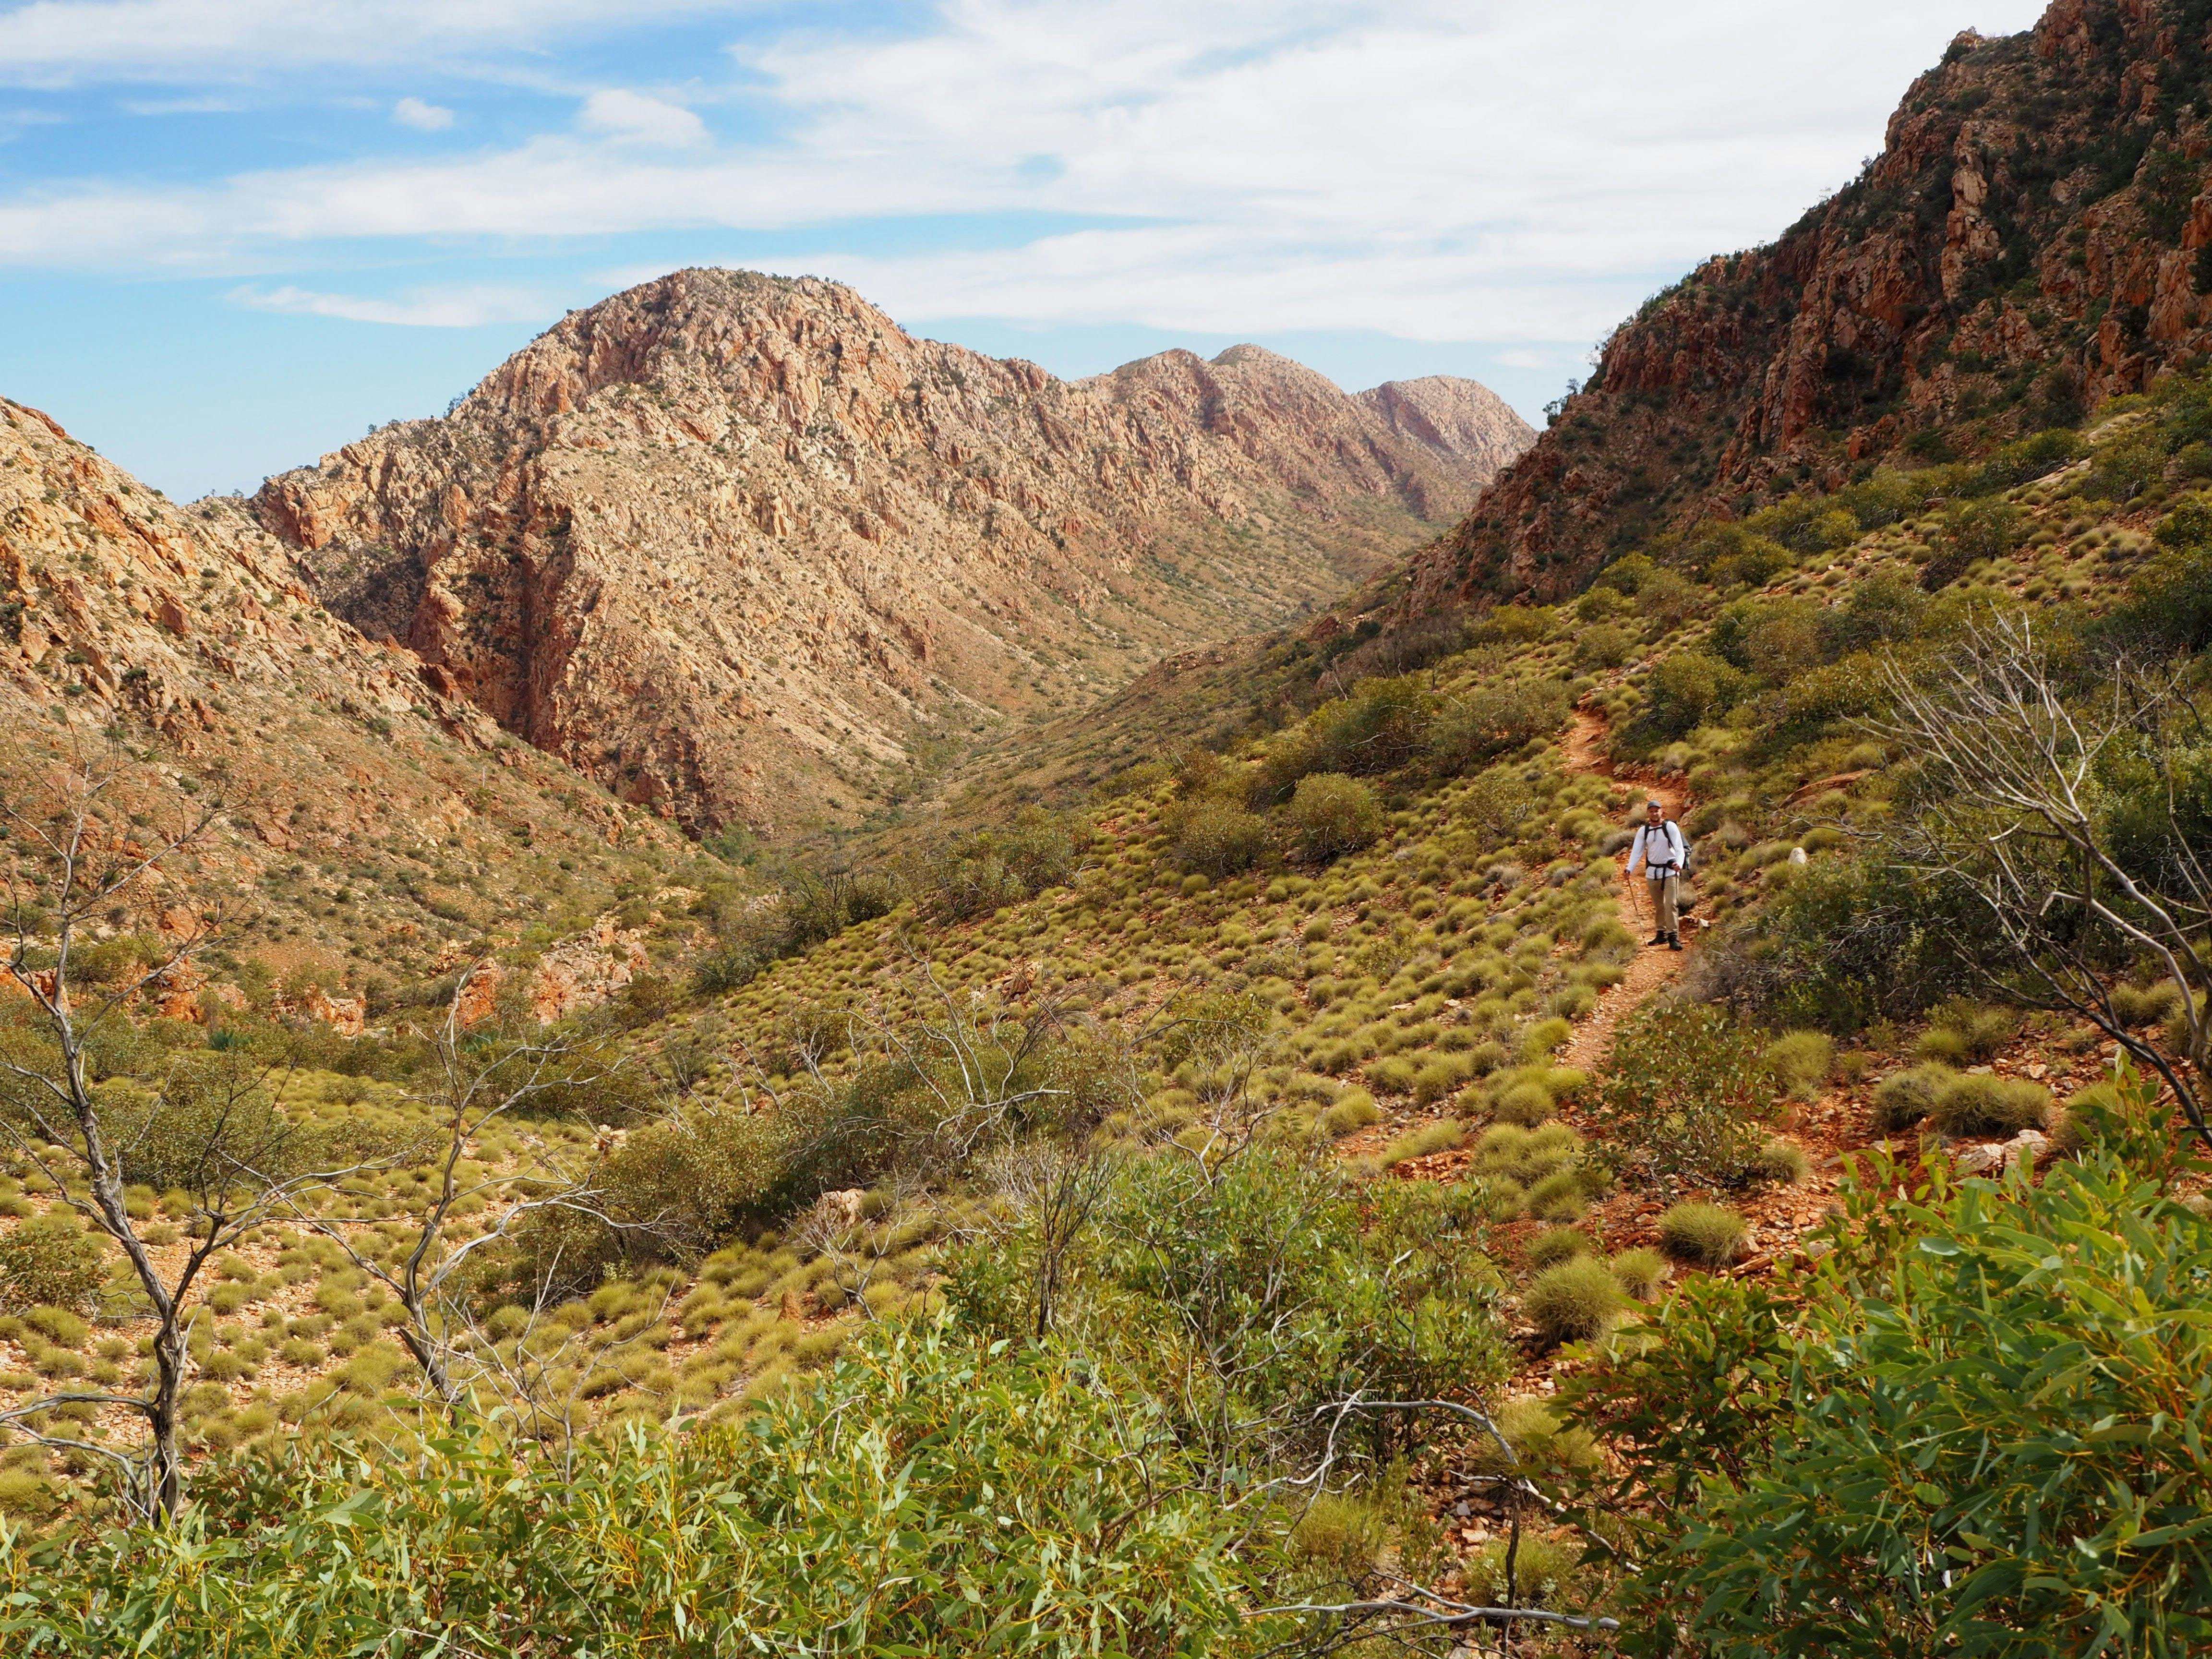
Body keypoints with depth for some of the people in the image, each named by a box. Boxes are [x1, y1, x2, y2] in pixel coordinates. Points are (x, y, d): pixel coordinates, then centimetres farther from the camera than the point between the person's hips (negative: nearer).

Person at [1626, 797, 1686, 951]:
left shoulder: (1670, 827, -8)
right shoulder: (1643, 831, 3)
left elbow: (1679, 848, -13)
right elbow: (1637, 851, 0)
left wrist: (1679, 864, -32)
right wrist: (1630, 868, -16)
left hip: (1670, 871, -4)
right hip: (1652, 872, 4)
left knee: (1670, 904, -12)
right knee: (1658, 906, 12)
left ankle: (1674, 937, -11)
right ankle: (1661, 934, 23)